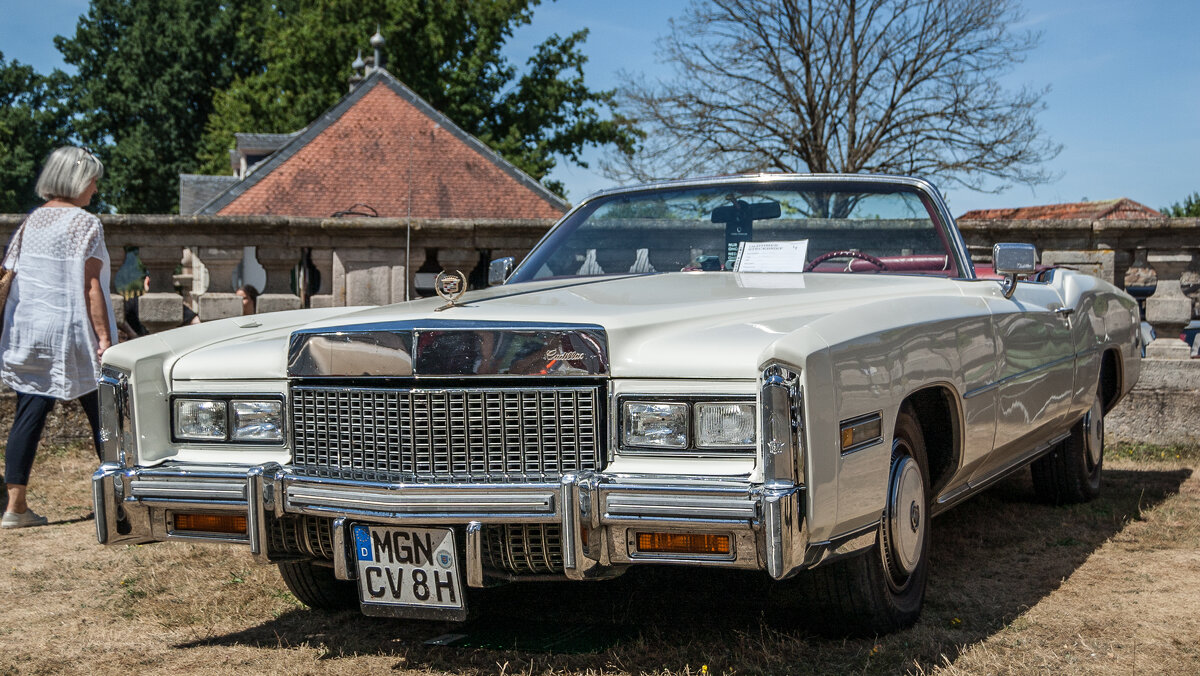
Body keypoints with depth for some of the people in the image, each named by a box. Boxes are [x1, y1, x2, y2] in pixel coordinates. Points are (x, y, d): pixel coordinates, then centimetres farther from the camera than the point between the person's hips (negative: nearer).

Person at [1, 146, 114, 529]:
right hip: (72, 335, -6)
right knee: (101, 418, 7)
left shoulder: (31, 221, 9)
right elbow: (91, 287, -14)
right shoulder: (85, 224, -10)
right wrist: (104, 338, -12)